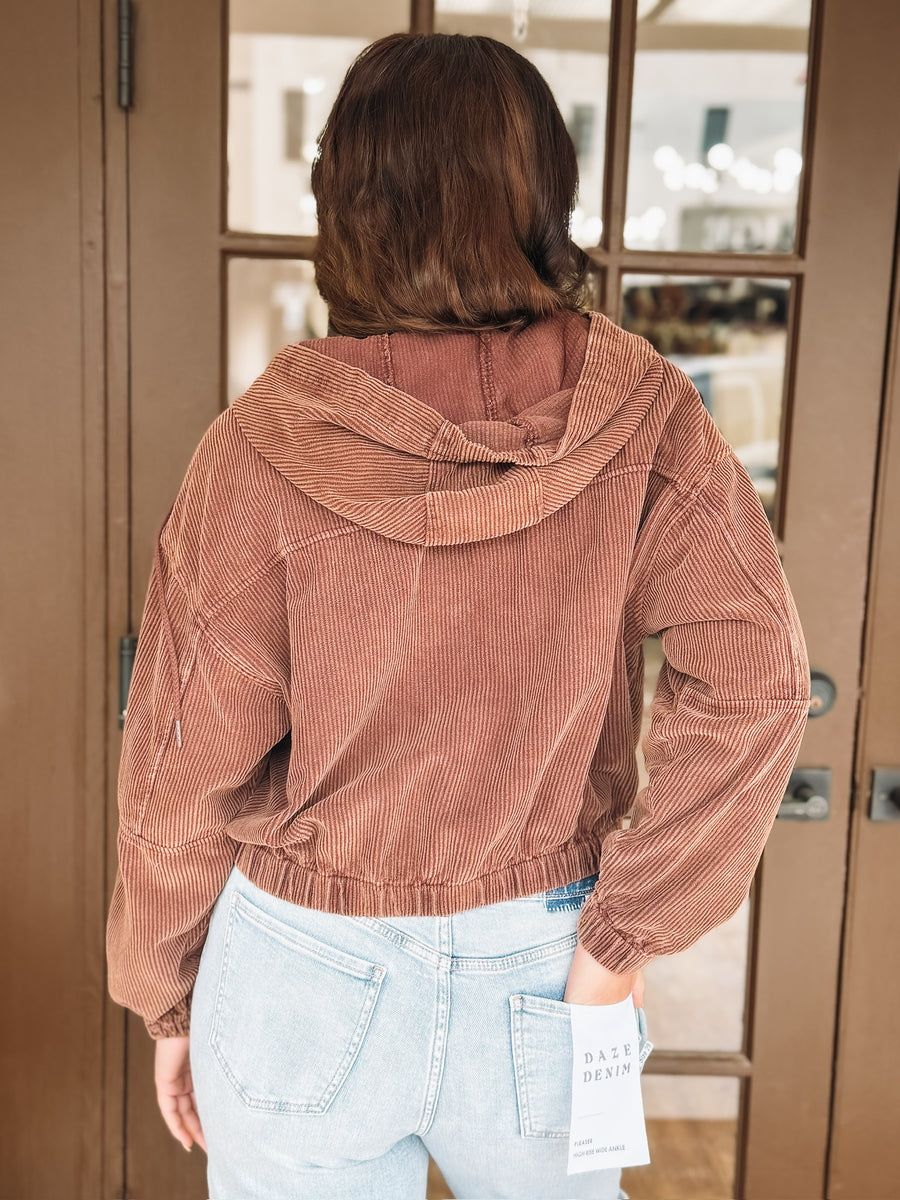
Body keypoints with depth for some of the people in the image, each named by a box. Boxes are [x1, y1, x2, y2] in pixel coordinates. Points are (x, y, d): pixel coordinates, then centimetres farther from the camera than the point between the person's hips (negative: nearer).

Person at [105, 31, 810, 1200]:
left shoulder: (265, 447, -16)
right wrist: (626, 931, -10)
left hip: (308, 980, -1)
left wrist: (168, 999, 5)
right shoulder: (639, 418, -11)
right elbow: (756, 679, -19)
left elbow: (188, 763, -10)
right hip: (538, 975, 2)